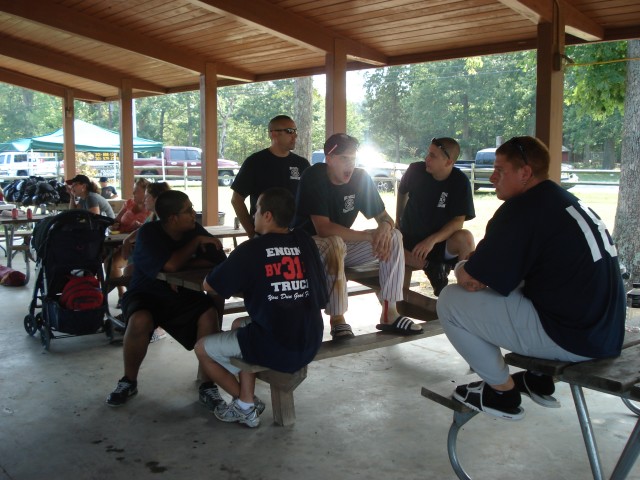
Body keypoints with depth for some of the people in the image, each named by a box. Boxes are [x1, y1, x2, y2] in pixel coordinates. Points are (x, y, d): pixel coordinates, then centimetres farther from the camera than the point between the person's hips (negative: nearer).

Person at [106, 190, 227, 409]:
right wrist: (196, 242, -16)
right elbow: (170, 264, -29)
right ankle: (129, 381, -6)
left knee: (210, 315, -28)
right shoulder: (148, 233, -15)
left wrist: (183, 266, -20)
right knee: (140, 321, -35)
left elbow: (220, 260, -11)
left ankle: (208, 386, -13)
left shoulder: (195, 229, -4)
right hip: (147, 294, -2)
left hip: (183, 295, 3)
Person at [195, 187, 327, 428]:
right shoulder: (305, 242, 5)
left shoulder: (250, 250, -9)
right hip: (311, 345, 6)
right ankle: (246, 403, 25)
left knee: (203, 348, 15)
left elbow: (209, 286, -1)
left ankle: (247, 405, 17)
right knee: (240, 324, 30)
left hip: (274, 349, -6)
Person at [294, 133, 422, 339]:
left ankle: (389, 314, -13)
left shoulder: (361, 178, -3)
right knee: (334, 243, -39)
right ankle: (337, 320, -28)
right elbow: (323, 229, -30)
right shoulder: (314, 178, -20)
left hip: (343, 244, 6)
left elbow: (384, 217, 4)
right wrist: (368, 236, -27)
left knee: (394, 237, -10)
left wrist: (385, 228, -22)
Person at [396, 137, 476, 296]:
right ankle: (432, 268, -7)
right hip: (410, 239, 2)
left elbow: (458, 221, -16)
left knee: (465, 238, -35)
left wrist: (432, 240, -29)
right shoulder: (416, 170, -7)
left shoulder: (460, 182, -12)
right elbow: (402, 193, 15)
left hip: (441, 240, -2)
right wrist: (398, 222, 15)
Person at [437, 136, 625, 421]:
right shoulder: (567, 200, 14)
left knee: (450, 301, -4)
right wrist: (474, 270, 10)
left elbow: (470, 279, -13)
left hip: (569, 338, -10)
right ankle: (539, 380, 26)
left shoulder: (522, 209, -14)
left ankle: (503, 392, 9)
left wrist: (462, 270, 9)